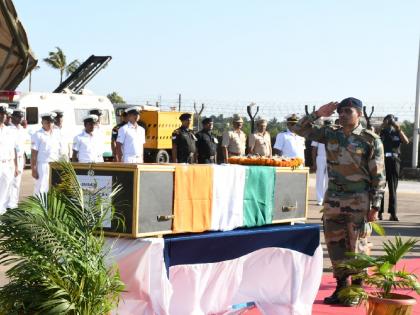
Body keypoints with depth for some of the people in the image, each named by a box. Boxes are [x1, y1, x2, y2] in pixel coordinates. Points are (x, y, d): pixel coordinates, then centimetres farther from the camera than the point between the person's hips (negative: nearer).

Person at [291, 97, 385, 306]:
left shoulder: (371, 140, -6)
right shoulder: (330, 134, 6)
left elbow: (378, 176, -6)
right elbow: (300, 129, 9)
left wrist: (375, 206, -9)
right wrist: (318, 114, -5)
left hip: (359, 200, -4)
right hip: (333, 198, 5)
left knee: (356, 246, 1)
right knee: (335, 243, 8)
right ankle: (341, 287, 19)